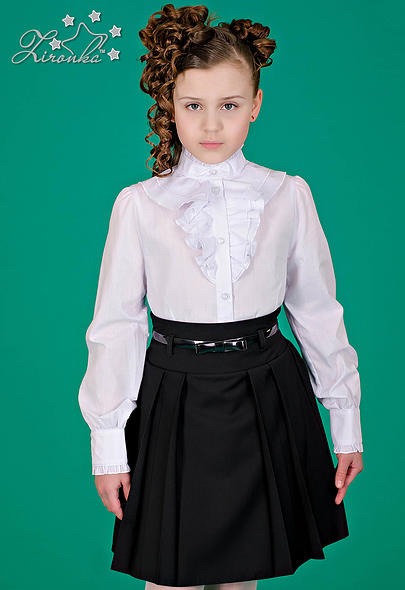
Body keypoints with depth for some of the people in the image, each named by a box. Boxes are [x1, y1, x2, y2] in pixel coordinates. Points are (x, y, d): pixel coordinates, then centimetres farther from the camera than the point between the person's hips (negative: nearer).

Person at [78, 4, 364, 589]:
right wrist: (108, 445, 1)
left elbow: (318, 309, 4)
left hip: (267, 401, 1)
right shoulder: (139, 204, -4)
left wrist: (347, 422, 7)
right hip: (174, 402, -1)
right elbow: (116, 326, -1)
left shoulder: (288, 196, -1)